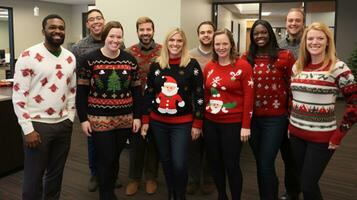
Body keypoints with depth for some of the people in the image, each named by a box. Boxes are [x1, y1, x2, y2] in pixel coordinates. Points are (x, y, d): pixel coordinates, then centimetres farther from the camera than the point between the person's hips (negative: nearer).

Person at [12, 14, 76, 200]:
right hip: (38, 124, -5)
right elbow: (18, 95, -11)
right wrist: (28, 129, -13)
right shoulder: (28, 56, -10)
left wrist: (70, 118, 9)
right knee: (34, 176, 7)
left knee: (56, 172, 17)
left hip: (63, 124, 5)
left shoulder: (70, 58, 7)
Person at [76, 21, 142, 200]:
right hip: (99, 119, -3)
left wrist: (137, 116, 3)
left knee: (115, 158, 14)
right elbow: (81, 92, -4)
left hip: (124, 119, 3)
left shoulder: (130, 60, 4)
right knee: (105, 159, -1)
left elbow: (136, 90, 7)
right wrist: (83, 119, -7)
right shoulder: (89, 59, -5)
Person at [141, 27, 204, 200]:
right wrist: (145, 120, 7)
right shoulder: (156, 65, 4)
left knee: (179, 164, -6)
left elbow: (199, 95, -5)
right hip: (158, 122, 3)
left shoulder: (192, 65, -5)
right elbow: (148, 94, 8)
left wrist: (197, 123, -6)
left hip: (182, 123, -3)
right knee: (165, 161, 12)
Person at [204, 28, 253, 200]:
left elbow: (249, 97, -9)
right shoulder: (209, 67, 6)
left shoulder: (243, 66, -8)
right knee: (215, 162, 14)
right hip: (211, 123, 5)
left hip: (233, 124, -5)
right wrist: (201, 120, 11)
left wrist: (245, 126, -11)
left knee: (231, 165, 3)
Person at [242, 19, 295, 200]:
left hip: (275, 118, -4)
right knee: (259, 164, 15)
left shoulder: (285, 56, -7)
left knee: (266, 165, -3)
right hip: (252, 118, 4)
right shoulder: (247, 58, 5)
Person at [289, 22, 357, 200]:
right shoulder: (297, 67, 5)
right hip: (296, 133, 5)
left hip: (322, 137, -5)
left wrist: (339, 133, -12)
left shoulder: (337, 68, -11)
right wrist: (290, 123, 11)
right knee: (300, 181, 18)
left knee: (308, 185, 0)